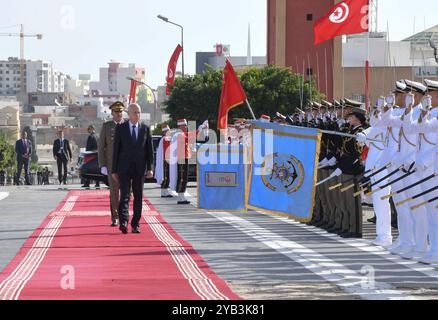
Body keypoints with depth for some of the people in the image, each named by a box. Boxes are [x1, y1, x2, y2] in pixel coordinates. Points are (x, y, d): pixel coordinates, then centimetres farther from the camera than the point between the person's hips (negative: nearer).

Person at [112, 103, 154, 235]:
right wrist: (114, 170, -1)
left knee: (138, 197, 5)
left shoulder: (145, 129, 7)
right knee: (125, 195, -11)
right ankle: (123, 222, -21)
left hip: (139, 168, 2)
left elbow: (150, 150, 6)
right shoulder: (120, 128, 2)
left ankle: (135, 224, 13)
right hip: (124, 168, -2)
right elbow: (116, 150, 2)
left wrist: (150, 168, -4)